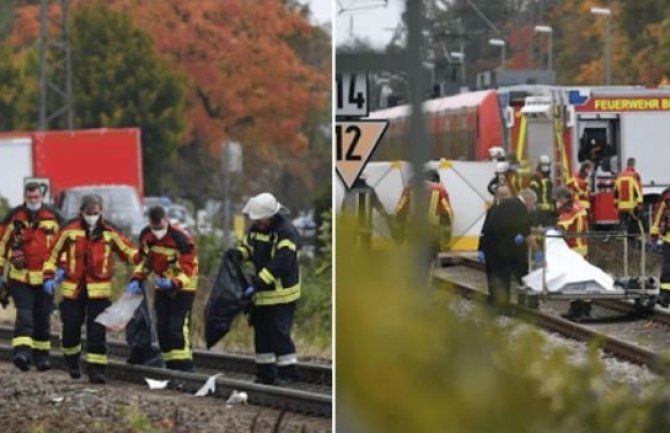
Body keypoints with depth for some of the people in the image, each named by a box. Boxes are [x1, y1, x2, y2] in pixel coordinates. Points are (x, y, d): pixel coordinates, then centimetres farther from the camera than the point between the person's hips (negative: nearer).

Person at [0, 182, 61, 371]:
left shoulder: (53, 217, 3)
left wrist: (61, 266, 2)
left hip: (45, 277, 2)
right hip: (20, 276, -2)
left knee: (42, 317, 9)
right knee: (24, 315, -17)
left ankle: (41, 355, 18)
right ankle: (21, 352, -26)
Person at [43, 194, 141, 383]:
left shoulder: (110, 232, 3)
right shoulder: (69, 230, -1)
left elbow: (127, 252, 9)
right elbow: (53, 253, 6)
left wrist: (141, 256, -10)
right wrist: (48, 276, -1)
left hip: (99, 290, 0)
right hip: (73, 288, 0)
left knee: (97, 331, -7)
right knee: (71, 327, 6)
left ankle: (96, 368, -5)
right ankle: (72, 360, 31)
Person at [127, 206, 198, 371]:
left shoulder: (181, 239, -26)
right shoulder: (146, 236, -5)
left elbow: (188, 270, -25)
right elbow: (145, 261, 11)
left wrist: (173, 283, -41)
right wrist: (137, 280, -4)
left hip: (182, 287, -7)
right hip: (162, 286, 7)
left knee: (177, 327, -17)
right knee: (162, 328, 6)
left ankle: (183, 367, -19)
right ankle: (171, 366, 15)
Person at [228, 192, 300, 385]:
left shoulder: (286, 232, -19)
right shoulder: (255, 229, 7)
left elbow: (279, 265, -27)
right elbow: (247, 247, 19)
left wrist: (257, 284, -31)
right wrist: (238, 253, -7)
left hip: (281, 293, -8)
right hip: (262, 293, 8)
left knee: (279, 332, -10)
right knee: (261, 332, 11)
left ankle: (287, 373, -3)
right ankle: (265, 373, 19)